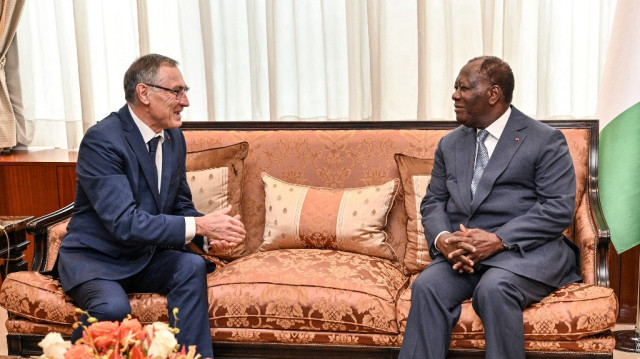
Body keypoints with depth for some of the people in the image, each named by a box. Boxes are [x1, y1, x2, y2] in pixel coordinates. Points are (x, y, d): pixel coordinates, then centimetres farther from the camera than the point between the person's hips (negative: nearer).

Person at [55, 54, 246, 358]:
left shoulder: (174, 137, 2)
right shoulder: (101, 140, -22)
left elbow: (181, 206, 10)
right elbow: (124, 223, -29)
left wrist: (211, 232, -13)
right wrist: (198, 225, -31)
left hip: (145, 257, 6)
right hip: (93, 258, -6)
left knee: (192, 266, -23)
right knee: (113, 306, -34)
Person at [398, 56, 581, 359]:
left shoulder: (546, 140, 3)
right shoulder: (450, 144, 21)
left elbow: (559, 208, -6)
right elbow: (433, 202, 17)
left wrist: (499, 240, -18)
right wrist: (442, 238, -8)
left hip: (526, 249, -4)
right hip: (460, 252, 4)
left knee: (494, 288, -35)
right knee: (426, 286, -27)